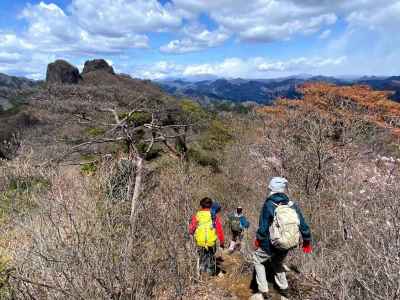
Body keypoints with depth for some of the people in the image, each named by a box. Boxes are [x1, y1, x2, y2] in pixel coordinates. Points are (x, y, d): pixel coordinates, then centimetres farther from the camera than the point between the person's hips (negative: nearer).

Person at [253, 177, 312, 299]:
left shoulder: (268, 205, -17)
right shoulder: (292, 205, -7)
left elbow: (263, 228, -17)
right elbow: (303, 225, -1)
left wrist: (258, 241, 1)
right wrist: (307, 242, 14)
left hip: (272, 245, -4)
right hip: (289, 244, 5)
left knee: (257, 259, 21)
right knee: (277, 262, 32)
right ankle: (284, 288, 41)